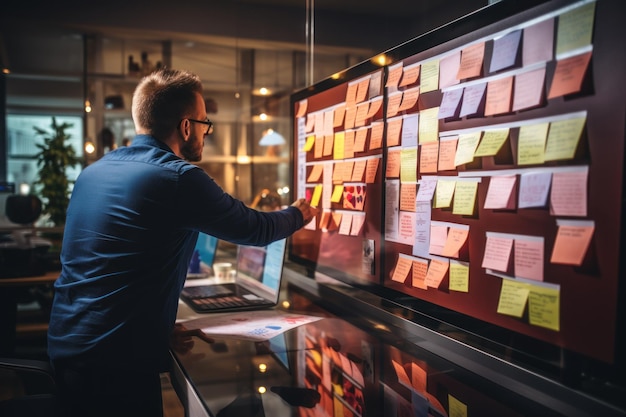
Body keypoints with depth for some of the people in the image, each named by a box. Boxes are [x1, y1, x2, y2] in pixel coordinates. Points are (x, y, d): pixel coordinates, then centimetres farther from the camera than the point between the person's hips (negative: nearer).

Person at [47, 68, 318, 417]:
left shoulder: (93, 172, 8)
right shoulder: (178, 178, -15)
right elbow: (255, 229, -3)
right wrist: (298, 215, 18)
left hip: (64, 344, 8)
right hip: (117, 358, -8)